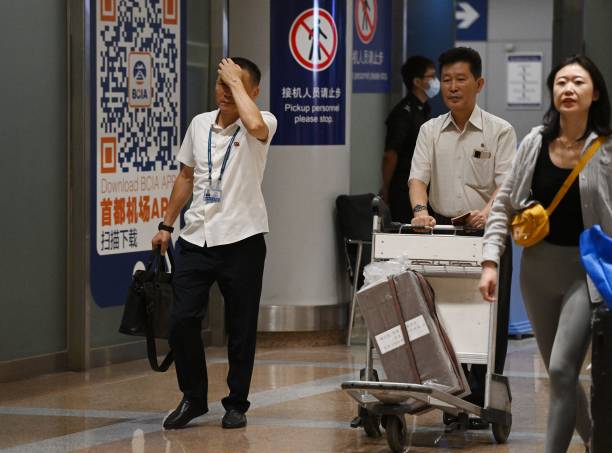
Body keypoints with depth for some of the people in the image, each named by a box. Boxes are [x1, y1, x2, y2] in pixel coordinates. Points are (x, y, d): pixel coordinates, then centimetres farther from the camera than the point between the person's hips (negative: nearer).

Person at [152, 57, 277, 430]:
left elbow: (255, 125, -32)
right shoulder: (200, 124, 10)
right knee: (182, 320, -1)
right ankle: (193, 398, 15)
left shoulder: (263, 123, -6)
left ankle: (237, 404, 17)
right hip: (196, 238, 4)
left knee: (241, 328, 4)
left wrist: (237, 81, -20)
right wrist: (167, 225, 18)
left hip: (241, 240, -4)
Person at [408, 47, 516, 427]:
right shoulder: (431, 131, 9)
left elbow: (507, 182, -10)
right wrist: (420, 209, -23)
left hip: (486, 234, -2)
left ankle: (482, 401, 3)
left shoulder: (500, 131, 0)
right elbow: (418, 177, -1)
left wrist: (489, 210, -31)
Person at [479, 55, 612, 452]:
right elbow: (505, 205, 6)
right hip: (539, 266, 5)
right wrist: (491, 261, -3)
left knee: (562, 369, -16)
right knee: (559, 373, 14)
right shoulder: (535, 144, 1)